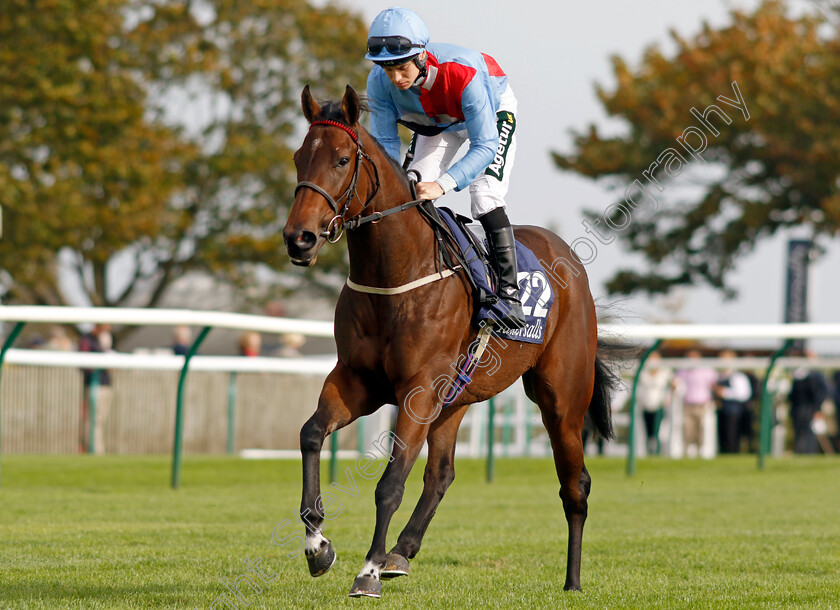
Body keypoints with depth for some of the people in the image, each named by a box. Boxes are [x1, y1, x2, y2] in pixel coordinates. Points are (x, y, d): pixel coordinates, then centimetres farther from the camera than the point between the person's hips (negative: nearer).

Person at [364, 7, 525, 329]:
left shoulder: (463, 73, -45)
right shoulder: (380, 82, -31)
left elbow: (485, 146, -42)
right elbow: (384, 142, -21)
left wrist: (443, 184, -55)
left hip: (492, 112, -5)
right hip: (436, 122, 5)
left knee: (484, 197, -22)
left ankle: (509, 291, -15)